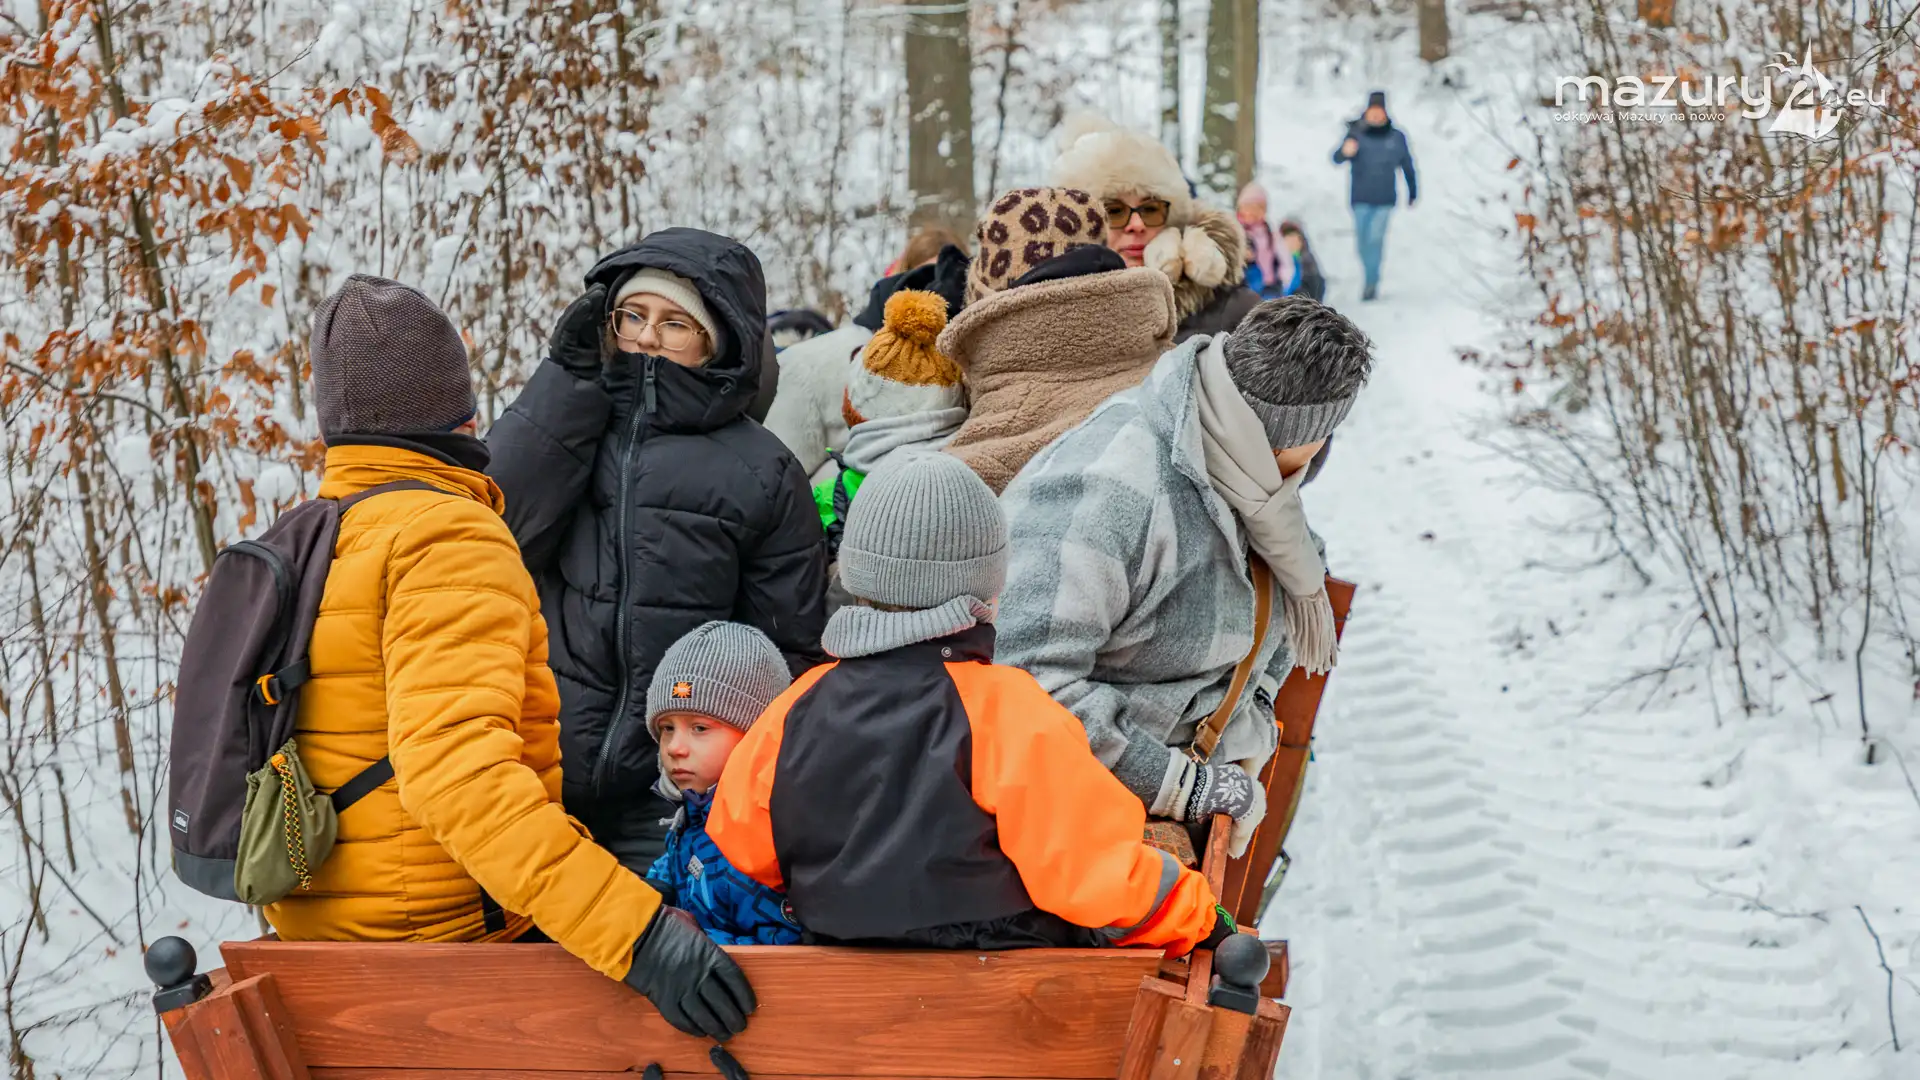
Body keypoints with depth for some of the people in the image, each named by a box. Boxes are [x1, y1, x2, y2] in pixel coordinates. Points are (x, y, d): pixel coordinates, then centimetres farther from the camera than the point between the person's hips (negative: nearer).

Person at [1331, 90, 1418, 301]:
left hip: (1384, 199, -1)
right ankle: (1371, 277, 29)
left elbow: (1407, 165, 11)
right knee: (1362, 240, 8)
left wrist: (1413, 193, 18)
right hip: (1360, 198, 1)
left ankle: (1371, 284, -8)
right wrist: (1345, 151, -38)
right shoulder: (1356, 134, -4)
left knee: (1375, 238, -11)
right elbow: (1337, 159, -14)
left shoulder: (1396, 137, 1)